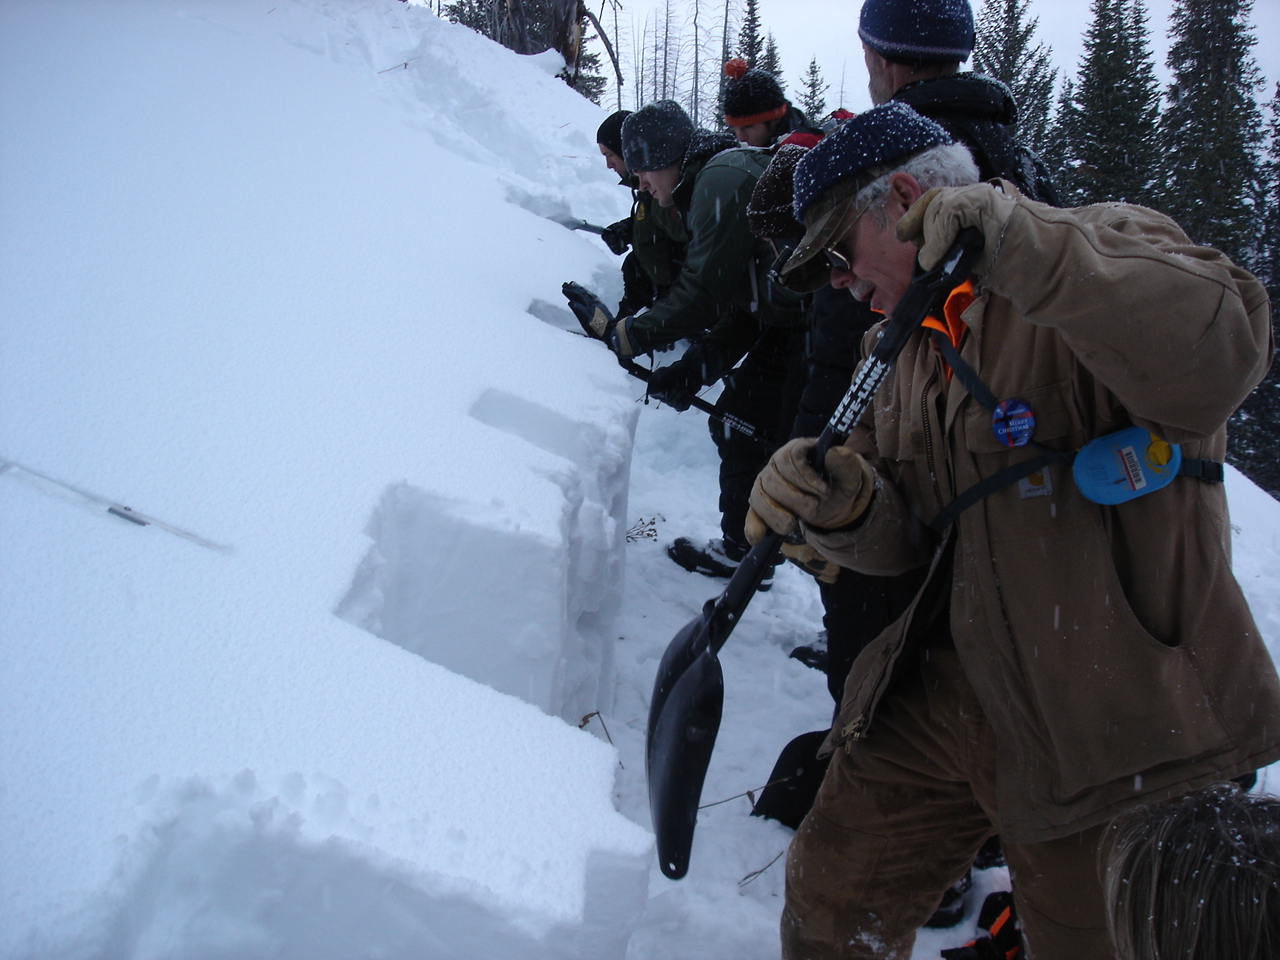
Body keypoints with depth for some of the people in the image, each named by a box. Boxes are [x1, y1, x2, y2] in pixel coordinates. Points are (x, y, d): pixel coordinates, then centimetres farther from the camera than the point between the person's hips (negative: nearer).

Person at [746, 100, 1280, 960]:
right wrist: (841, 506, -13)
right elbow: (906, 539, 10)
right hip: (944, 695, 7)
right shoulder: (919, 347, 13)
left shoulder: (1107, 246, -9)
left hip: (1115, 730, -6)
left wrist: (1015, 243, -37)